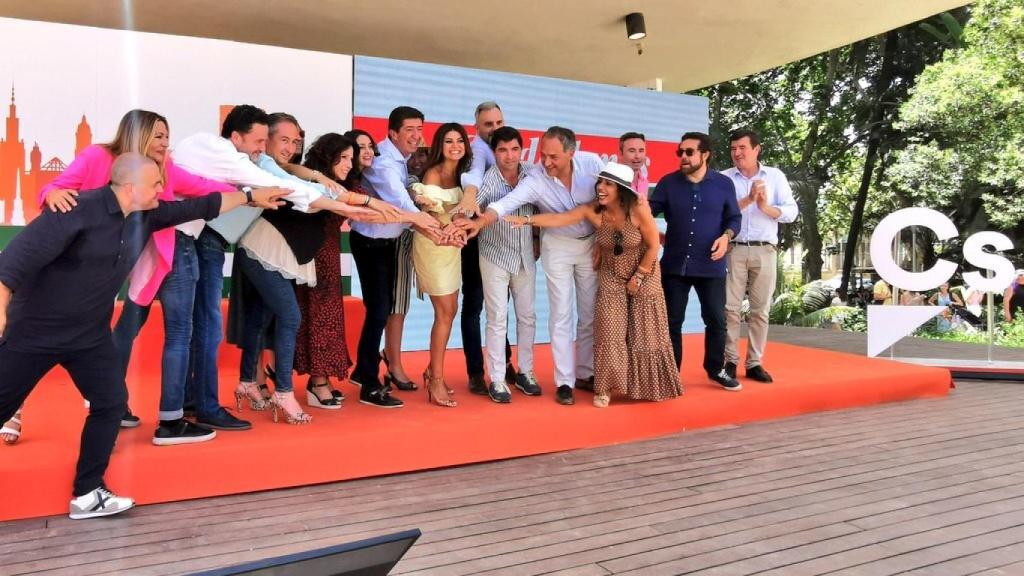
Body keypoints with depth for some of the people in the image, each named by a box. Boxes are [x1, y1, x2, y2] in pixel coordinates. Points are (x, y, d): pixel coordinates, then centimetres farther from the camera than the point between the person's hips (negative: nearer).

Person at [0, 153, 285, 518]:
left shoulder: (146, 215, 0)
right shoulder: (80, 210, -23)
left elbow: (199, 207, 9)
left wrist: (250, 197, 14)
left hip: (90, 334, 7)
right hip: (33, 330, -7)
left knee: (111, 404, 2)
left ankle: (87, 493, 12)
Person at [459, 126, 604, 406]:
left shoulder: (592, 163, -18)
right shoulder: (535, 179, -24)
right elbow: (507, 203, -36)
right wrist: (480, 222, -55)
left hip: (592, 243, 2)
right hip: (558, 246, -2)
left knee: (591, 312, 8)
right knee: (561, 315, -2)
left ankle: (585, 373, 23)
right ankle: (564, 381, 7)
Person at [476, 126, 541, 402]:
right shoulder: (487, 180, -16)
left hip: (526, 257, 4)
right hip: (495, 257, -4)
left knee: (527, 316, 11)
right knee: (497, 319, -1)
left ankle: (525, 372, 25)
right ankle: (497, 380, 9)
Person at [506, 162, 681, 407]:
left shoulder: (638, 209, -24)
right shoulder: (593, 210, -16)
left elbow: (653, 245, -17)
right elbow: (559, 218, -22)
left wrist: (638, 278, -13)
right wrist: (527, 220, -35)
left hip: (644, 277, -2)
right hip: (612, 279, 2)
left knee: (645, 333, 7)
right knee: (609, 334, -1)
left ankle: (648, 386, 24)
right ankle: (605, 387, 10)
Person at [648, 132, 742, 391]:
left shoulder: (724, 183, 1)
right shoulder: (668, 183, 0)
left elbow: (734, 217, 6)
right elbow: (649, 210, -2)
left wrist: (726, 236, -12)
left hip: (711, 266, 0)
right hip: (674, 264, 0)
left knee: (716, 320, 9)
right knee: (672, 321, 6)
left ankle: (716, 369, 28)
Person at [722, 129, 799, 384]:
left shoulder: (775, 176, 9)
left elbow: (791, 211, 2)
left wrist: (766, 208, -14)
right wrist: (748, 199, -16)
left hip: (765, 251, 1)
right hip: (734, 250, -1)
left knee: (760, 310, 5)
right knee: (730, 307, -2)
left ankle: (754, 363, 12)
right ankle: (730, 361, 6)